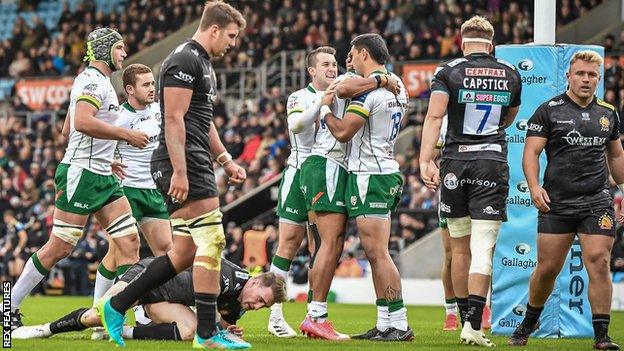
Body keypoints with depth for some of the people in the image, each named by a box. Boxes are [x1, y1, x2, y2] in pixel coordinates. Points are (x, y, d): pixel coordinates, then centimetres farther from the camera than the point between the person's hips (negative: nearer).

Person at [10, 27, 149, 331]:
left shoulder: (101, 81, 21)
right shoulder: (93, 79, -10)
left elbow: (67, 129, 27)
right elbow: (82, 122, -26)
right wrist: (127, 135, -20)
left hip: (102, 177, 10)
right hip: (81, 173, -10)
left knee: (129, 240, 0)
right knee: (60, 247, -7)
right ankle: (10, 308, 3)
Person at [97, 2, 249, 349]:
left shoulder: (203, 64, 22)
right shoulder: (184, 61, -11)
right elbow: (174, 119, -18)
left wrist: (225, 160, 25)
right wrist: (179, 171, -24)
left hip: (196, 164, 11)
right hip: (184, 165, -11)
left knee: (185, 252, 9)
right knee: (211, 241, -11)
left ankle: (116, 305, 14)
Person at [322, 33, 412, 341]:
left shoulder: (368, 89, -15)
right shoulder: (397, 86, 14)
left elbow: (342, 132, -15)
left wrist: (325, 108, 1)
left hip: (369, 176, -10)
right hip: (388, 172, 10)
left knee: (378, 253, -10)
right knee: (375, 255, 11)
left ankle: (399, 324, -13)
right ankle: (385, 324, 10)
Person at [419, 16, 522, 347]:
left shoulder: (449, 71, 0)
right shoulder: (511, 74, 9)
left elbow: (434, 116, -13)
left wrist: (425, 160, -18)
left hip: (455, 163, 0)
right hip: (493, 164, 0)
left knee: (459, 249, 11)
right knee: (483, 251, -5)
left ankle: (465, 320, 18)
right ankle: (473, 325, -16)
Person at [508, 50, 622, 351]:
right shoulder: (549, 110, 1)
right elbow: (531, 152, -3)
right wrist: (534, 187, -17)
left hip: (597, 202, 2)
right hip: (556, 202, -2)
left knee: (598, 263, -11)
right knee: (547, 268, 2)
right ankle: (529, 323, 25)